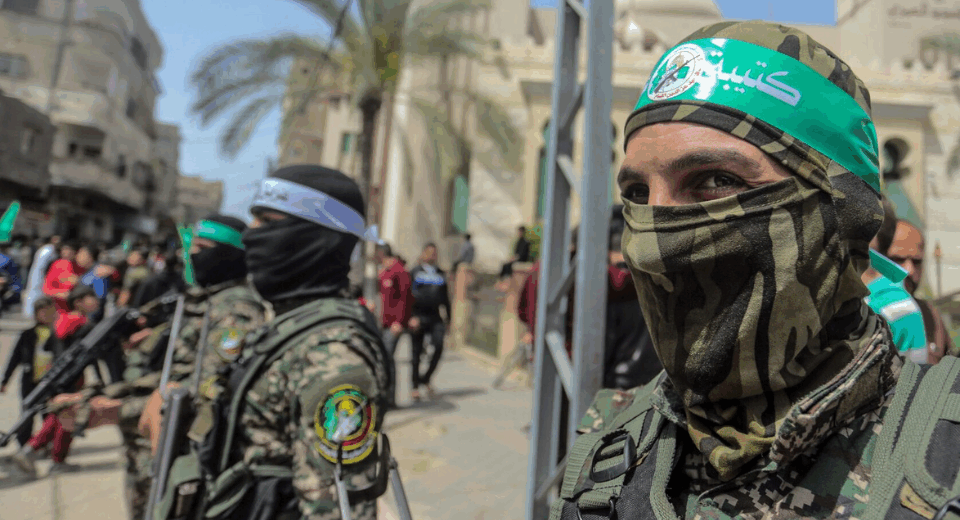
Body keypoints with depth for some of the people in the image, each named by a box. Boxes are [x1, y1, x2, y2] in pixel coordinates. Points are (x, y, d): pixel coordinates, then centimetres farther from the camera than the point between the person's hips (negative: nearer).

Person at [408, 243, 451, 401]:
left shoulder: (441, 274, 17)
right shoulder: (414, 272, 4)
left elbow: (445, 297, 22)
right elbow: (408, 295, -3)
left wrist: (448, 317, 18)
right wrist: (411, 317, -12)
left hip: (435, 317, 3)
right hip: (418, 316, -3)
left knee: (439, 346, -14)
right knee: (417, 353, 3)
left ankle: (426, 379, 4)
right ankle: (415, 386, 15)